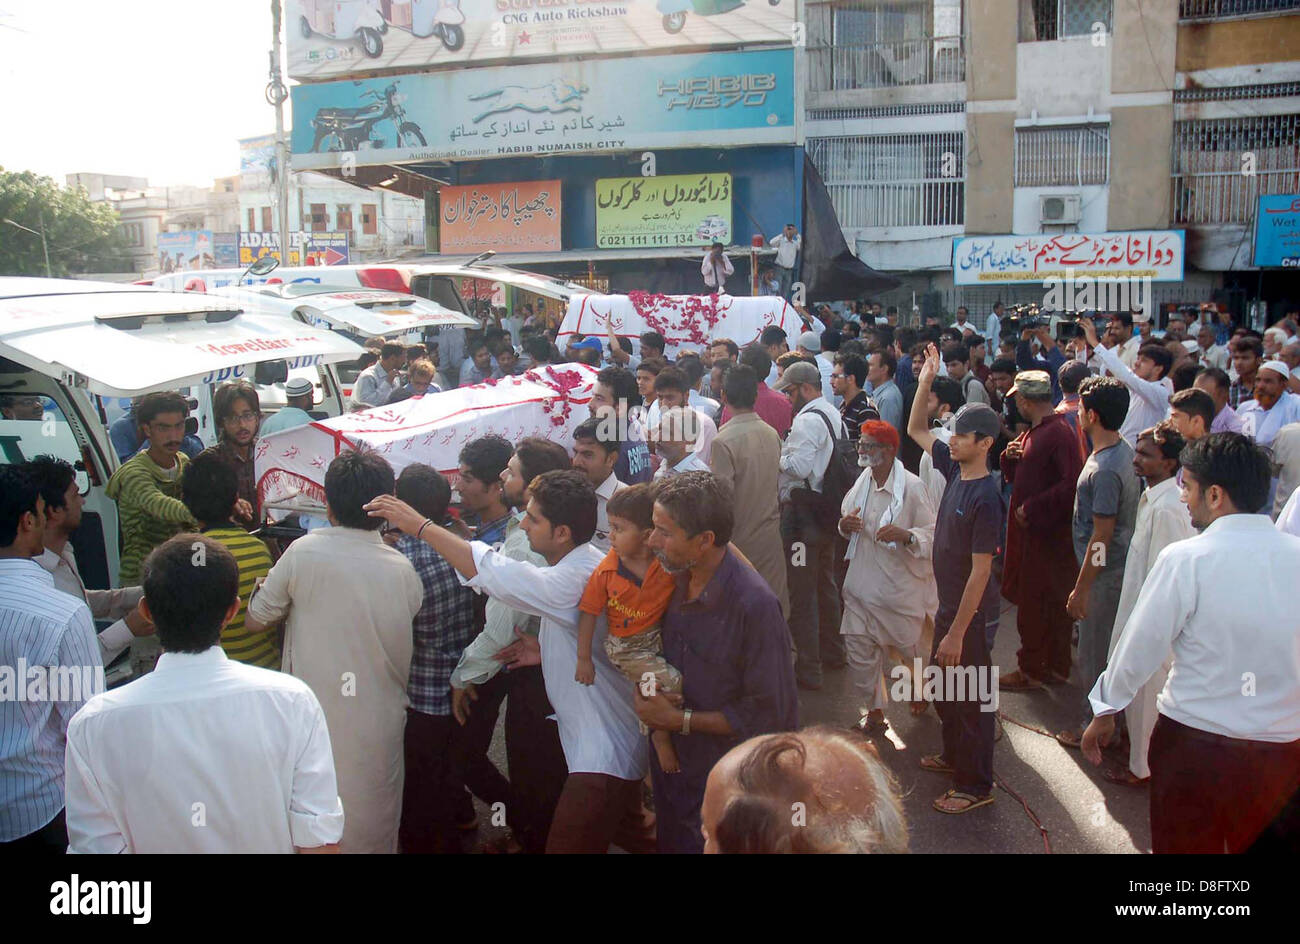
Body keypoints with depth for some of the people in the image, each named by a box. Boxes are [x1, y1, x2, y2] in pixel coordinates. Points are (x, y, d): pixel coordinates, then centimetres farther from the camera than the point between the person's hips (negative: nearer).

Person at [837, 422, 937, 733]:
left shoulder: (912, 487, -15)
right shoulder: (862, 482, 5)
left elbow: (933, 533, -14)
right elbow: (849, 524, 19)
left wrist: (906, 535, -32)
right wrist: (845, 525, -4)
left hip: (899, 585, -5)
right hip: (862, 584, 5)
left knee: (909, 645, 13)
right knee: (859, 650, 5)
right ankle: (874, 712, 23)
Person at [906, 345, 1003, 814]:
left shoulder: (985, 498, -25)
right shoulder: (955, 470, -1)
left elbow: (980, 571, -24)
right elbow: (916, 430, 14)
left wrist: (957, 632, -22)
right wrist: (925, 382, 1)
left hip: (969, 612, -9)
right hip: (948, 603, 9)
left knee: (967, 697, 5)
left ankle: (975, 784, 20)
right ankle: (954, 756, 43)